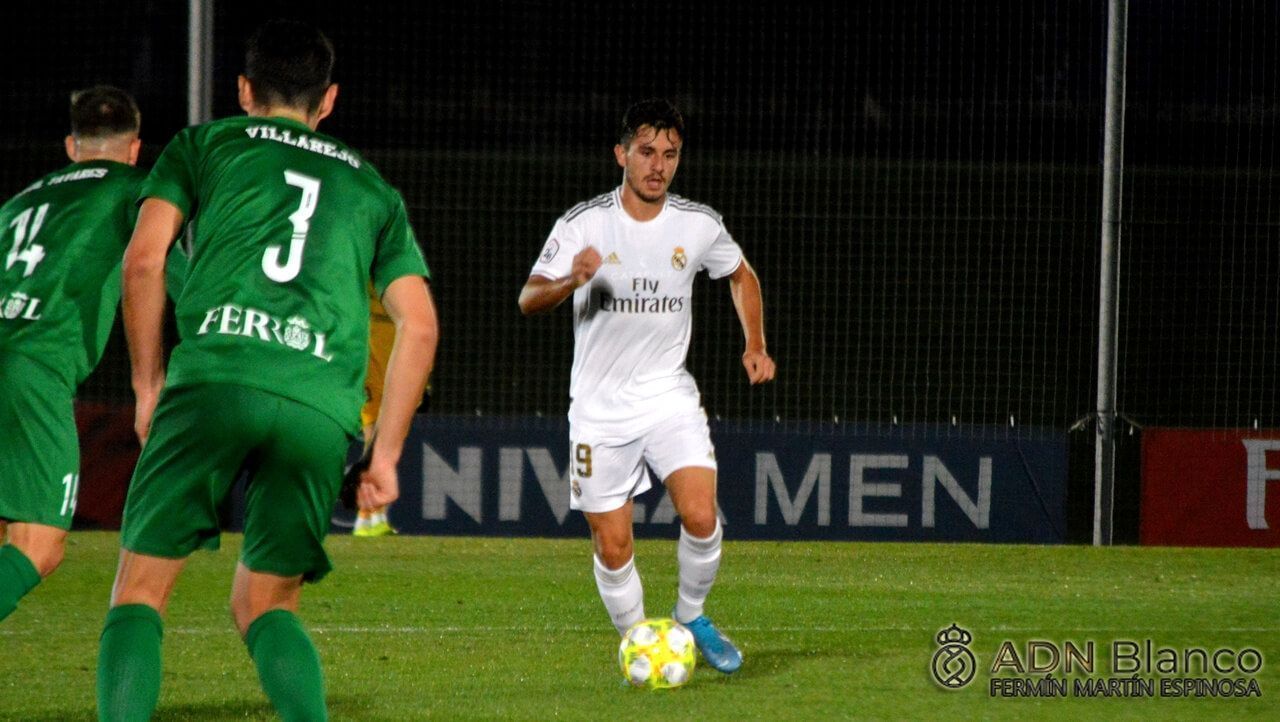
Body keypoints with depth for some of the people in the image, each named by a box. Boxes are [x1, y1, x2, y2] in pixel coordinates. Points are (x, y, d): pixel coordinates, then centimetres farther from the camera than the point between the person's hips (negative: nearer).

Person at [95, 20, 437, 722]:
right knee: (264, 602, 15)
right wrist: (385, 453, 21)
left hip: (212, 380, -3)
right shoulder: (373, 190, 28)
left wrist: (148, 387, 13)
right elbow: (419, 326, 19)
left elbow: (143, 260, 6)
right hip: (322, 411, 3)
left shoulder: (203, 145, 21)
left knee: (140, 589, 3)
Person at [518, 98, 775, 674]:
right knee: (612, 547, -2)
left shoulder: (699, 226, -1)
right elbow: (529, 299, -13)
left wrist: (755, 344, 7)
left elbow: (741, 275, 19)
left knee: (700, 516, -18)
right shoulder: (583, 225, -9)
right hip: (600, 406, -1)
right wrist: (570, 281, -34)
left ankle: (692, 616, 8)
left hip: (669, 395, 1)